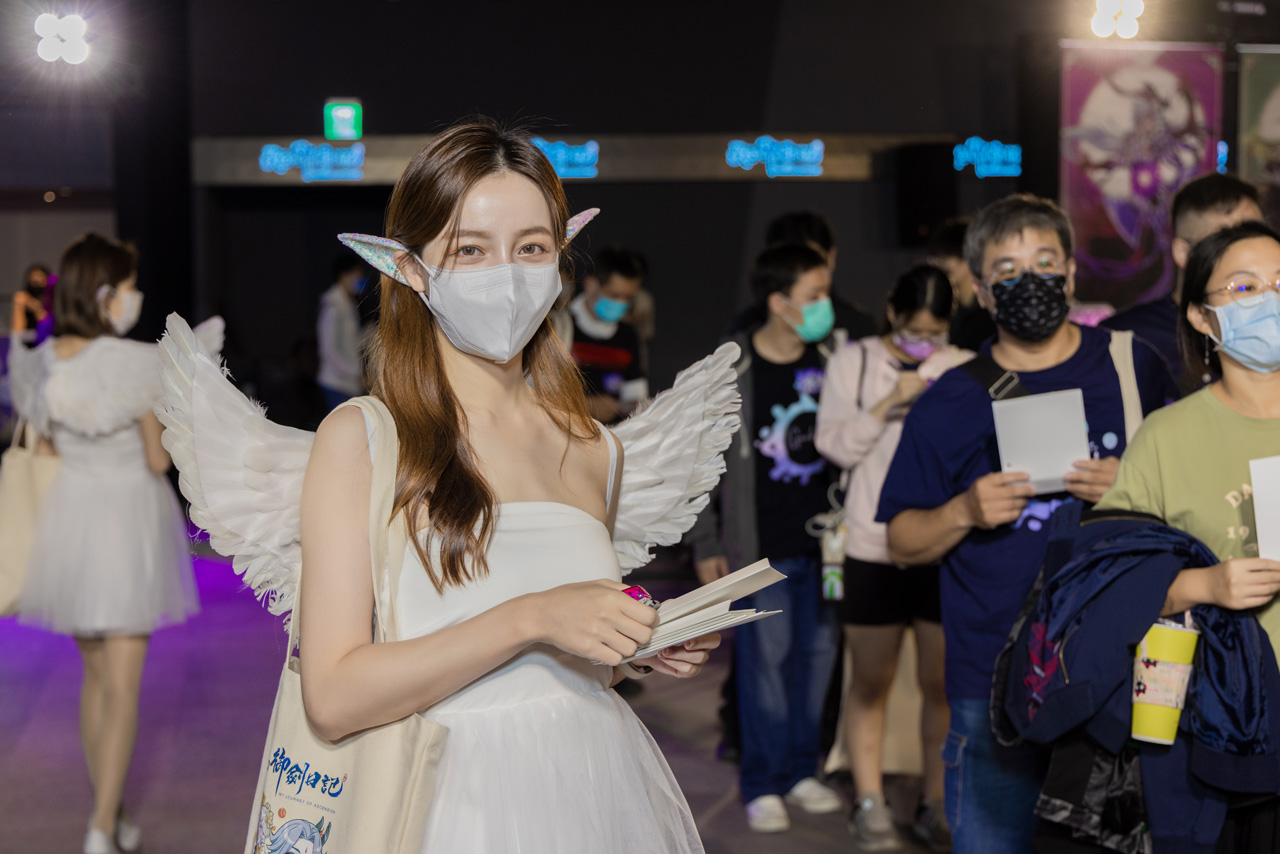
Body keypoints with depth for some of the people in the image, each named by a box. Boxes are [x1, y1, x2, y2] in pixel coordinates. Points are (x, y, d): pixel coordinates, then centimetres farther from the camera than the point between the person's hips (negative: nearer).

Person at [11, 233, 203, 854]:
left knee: (96, 677, 19)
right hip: (128, 516, -6)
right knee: (122, 687, 1)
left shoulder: (42, 364, -1)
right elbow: (158, 460, -12)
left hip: (67, 518, 6)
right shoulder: (137, 365, -18)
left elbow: (45, 450, 8)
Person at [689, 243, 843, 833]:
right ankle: (761, 784, 11)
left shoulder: (832, 360, 4)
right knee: (765, 656, 0)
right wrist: (707, 546, -4)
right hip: (762, 545, -4)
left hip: (824, 540, 4)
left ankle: (800, 769, 23)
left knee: (817, 653, 9)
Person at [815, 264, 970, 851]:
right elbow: (834, 446, -2)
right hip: (873, 545, -1)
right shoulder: (853, 362, 4)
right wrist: (886, 405, -13)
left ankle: (937, 804, 17)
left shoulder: (965, 370, 7)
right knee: (871, 680, 6)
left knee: (944, 682, 5)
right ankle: (869, 804, 16)